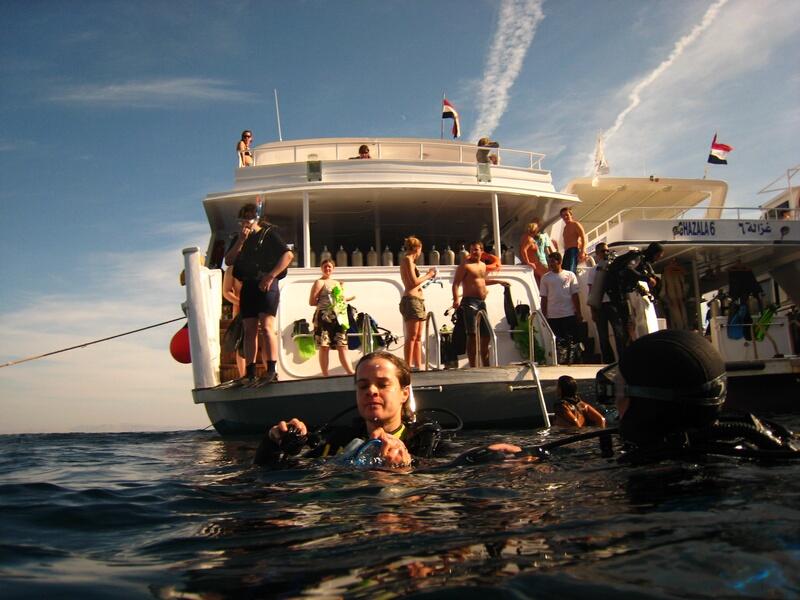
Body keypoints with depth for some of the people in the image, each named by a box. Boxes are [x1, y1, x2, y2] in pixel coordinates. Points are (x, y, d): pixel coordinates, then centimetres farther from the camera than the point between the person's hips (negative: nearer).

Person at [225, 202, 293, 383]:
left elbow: (288, 254, -9)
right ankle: (250, 374, 2)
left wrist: (270, 276, -15)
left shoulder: (268, 234, 2)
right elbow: (228, 261, 8)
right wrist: (241, 241, -4)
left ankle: (271, 371, -18)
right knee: (249, 330, 2)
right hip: (247, 287, 6)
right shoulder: (239, 239, 18)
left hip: (266, 285, -6)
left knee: (267, 326, -15)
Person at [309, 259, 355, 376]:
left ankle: (352, 373, -1)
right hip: (324, 317, -6)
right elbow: (312, 302, -6)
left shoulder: (338, 283, 21)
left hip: (338, 317, 6)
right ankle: (325, 375, 0)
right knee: (324, 347, -4)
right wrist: (324, 302, -8)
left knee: (342, 346, 2)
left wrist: (347, 299, 13)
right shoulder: (319, 282, 1)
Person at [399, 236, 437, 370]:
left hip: (417, 300, 10)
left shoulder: (407, 260, 22)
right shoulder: (407, 259, -5)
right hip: (411, 300, -10)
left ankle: (418, 365, 8)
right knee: (411, 336, -12)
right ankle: (408, 366, -12)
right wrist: (427, 276, 0)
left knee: (418, 337, 8)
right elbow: (414, 282, -14)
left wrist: (427, 276, 25)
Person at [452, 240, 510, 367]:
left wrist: (498, 281, 40)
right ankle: (472, 366, -12)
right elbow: (456, 283, -12)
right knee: (472, 334, -13)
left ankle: (486, 365, 21)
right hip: (470, 301, -8)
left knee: (486, 335, 10)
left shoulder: (483, 265, 19)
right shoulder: (465, 265, -5)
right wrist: (456, 299, -27)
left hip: (482, 302, 8)